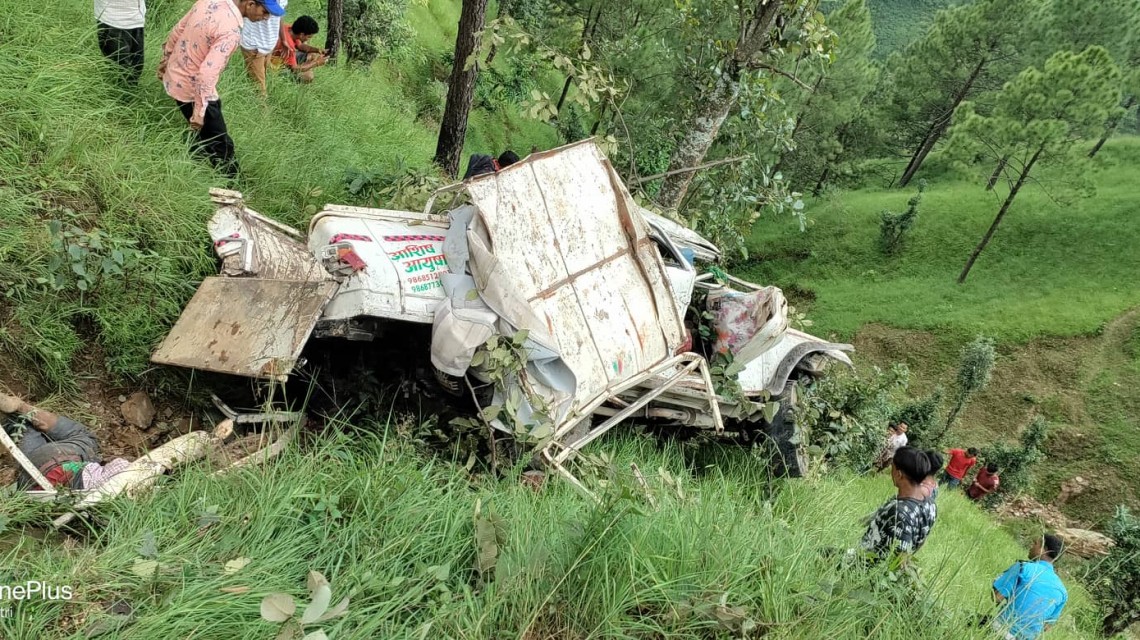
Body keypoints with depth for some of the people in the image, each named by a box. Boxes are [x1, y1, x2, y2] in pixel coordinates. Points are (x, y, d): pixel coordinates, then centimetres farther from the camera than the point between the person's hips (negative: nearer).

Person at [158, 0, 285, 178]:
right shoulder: (231, 31, -30)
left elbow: (178, 30, 8)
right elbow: (207, 73, -33)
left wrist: (167, 57, 23)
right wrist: (199, 112, -27)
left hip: (174, 76, 9)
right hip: (192, 89, -9)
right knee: (220, 145, 4)